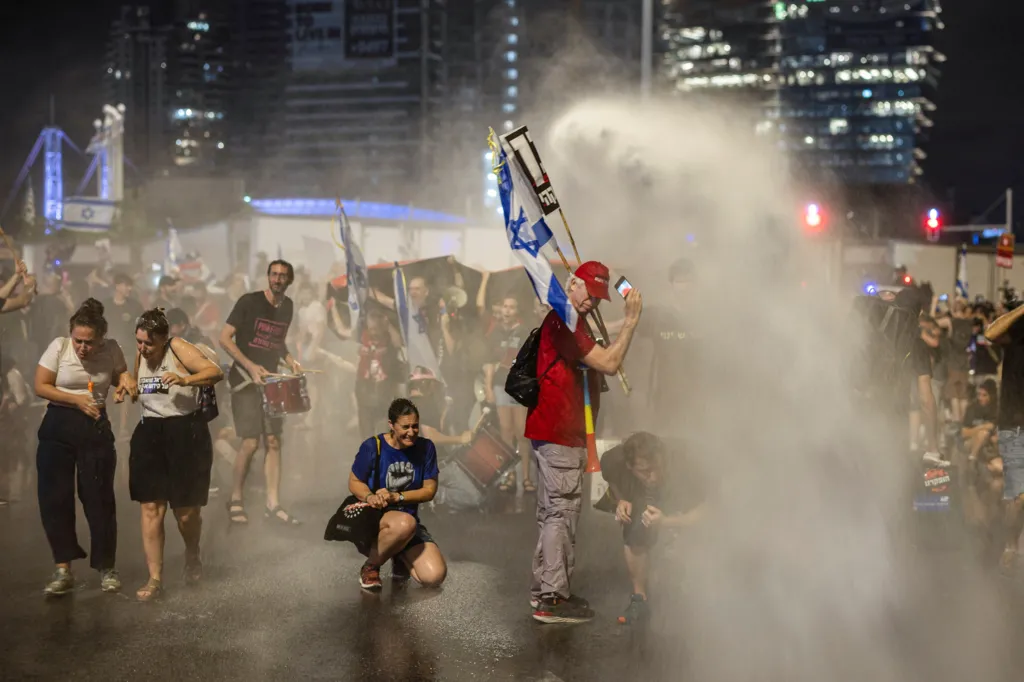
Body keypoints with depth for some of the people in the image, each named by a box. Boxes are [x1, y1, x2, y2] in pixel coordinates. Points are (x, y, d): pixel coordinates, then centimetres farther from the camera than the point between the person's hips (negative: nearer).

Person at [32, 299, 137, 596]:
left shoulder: (111, 349, -7)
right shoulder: (59, 346, -11)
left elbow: (121, 374, 12)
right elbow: (40, 386, -8)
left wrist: (125, 381, -11)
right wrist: (76, 400, -16)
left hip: (96, 427, 0)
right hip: (58, 426, 0)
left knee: (98, 498, 0)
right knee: (55, 498, -1)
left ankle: (106, 568, 13)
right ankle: (63, 569, 9)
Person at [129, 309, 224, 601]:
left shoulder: (179, 349, -11)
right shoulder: (140, 356, 9)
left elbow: (216, 372, -20)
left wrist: (185, 380, -34)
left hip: (186, 433, -5)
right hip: (150, 433, 5)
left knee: (186, 510, 4)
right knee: (151, 508, -3)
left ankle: (192, 555, 36)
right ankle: (155, 578, 2)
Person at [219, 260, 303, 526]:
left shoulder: (287, 306, 9)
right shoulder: (249, 302, -10)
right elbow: (224, 338, -12)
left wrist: (290, 361, 5)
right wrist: (250, 365, -21)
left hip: (270, 380, 6)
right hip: (245, 379, -6)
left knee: (273, 441, 1)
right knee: (251, 443, -9)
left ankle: (273, 504, 6)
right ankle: (235, 499, 8)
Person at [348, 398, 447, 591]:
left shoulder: (425, 448, -4)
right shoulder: (372, 447, -11)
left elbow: (429, 490, -2)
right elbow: (354, 482, -1)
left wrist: (396, 497, -18)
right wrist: (369, 497, -24)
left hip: (408, 519, 3)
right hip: (373, 517, -3)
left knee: (434, 576, -18)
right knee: (405, 523, -41)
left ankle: (401, 559, 17)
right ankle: (371, 565, -11)